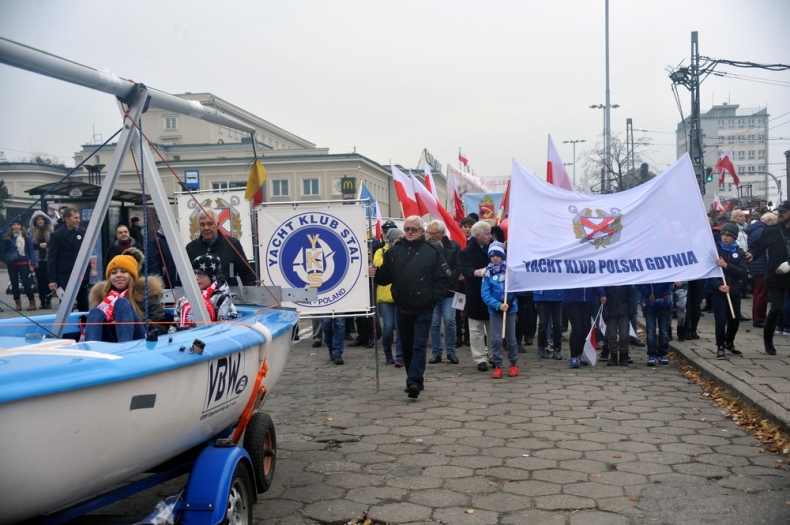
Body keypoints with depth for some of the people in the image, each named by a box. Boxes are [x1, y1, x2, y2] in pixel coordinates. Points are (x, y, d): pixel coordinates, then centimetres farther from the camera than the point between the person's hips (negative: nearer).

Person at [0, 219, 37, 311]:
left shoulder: (26, 237, -1)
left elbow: (31, 250, -2)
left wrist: (32, 263, -8)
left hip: (23, 263, -2)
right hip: (11, 264, 2)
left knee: (26, 282, -6)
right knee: (14, 283, 8)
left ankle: (32, 302, 4)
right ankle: (18, 303, 18)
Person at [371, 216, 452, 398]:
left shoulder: (432, 252, -4)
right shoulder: (394, 251, 6)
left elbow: (444, 278, -4)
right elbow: (386, 277, 7)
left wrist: (432, 298, -11)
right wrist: (376, 273, -13)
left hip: (423, 309, -4)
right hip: (402, 308, 4)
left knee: (419, 345, -8)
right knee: (406, 346, 12)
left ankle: (414, 382, -12)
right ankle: (415, 380, 25)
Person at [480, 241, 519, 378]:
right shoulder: (488, 273, -3)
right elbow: (485, 294, -9)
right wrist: (498, 305, -20)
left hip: (510, 308, 0)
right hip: (494, 310, 0)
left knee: (511, 338, 8)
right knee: (496, 339, -1)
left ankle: (513, 364, 25)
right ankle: (497, 365, 12)